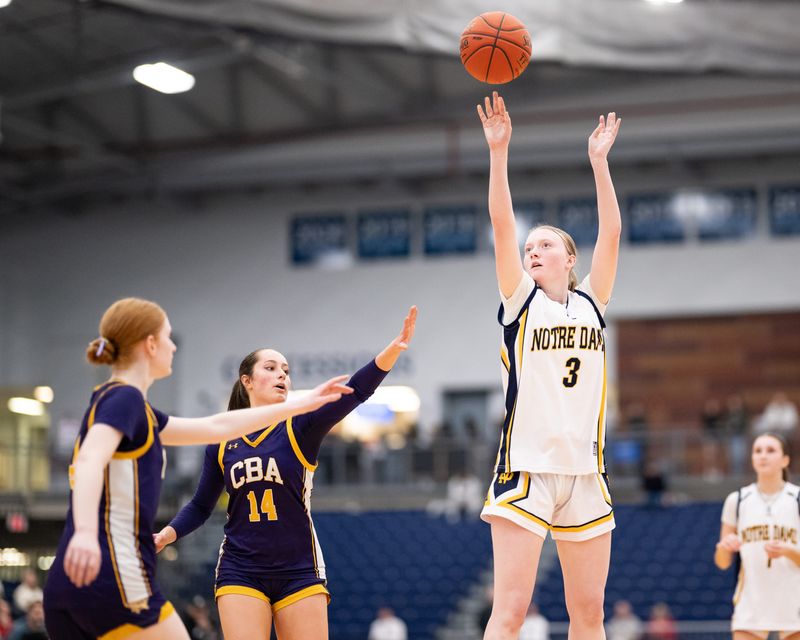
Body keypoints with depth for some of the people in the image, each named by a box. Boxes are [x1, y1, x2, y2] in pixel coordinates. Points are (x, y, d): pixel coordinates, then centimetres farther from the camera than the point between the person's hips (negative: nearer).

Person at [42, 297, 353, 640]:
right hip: (115, 583, -9)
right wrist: (86, 532, -44)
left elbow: (216, 427, 29)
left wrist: (301, 404, 35)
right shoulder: (124, 398, -6)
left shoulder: (117, 401, 22)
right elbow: (90, 460, -26)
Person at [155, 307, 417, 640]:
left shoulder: (301, 427, -2)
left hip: (298, 573, 0)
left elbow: (355, 391, -17)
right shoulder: (222, 444, 4)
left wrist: (394, 349, -32)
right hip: (240, 573, 1)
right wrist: (167, 534, -3)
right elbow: (200, 506, 16)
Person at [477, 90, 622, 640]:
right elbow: (503, 224, -3)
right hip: (527, 467, -3)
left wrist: (599, 161, 5)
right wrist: (499, 151, -10)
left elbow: (611, 233, 6)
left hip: (585, 471, 4)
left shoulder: (591, 302, 14)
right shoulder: (520, 300, 7)